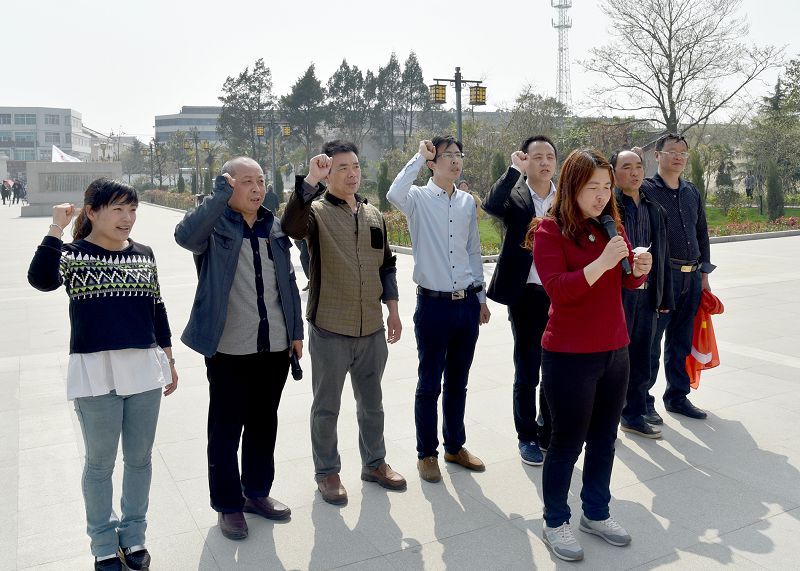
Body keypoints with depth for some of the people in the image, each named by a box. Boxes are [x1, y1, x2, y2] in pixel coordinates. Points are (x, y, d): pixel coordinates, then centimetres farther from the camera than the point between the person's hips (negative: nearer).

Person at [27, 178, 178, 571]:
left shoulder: (143, 254, 7)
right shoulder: (72, 254, -4)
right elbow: (41, 280, -27)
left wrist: (169, 362, 14)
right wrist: (56, 228, -23)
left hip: (145, 370, 4)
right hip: (95, 374, -3)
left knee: (139, 458, 14)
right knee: (100, 463, 11)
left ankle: (134, 535, 33)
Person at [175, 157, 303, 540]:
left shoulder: (274, 226, 9)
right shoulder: (214, 224, -7)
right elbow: (185, 236, -31)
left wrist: (296, 331, 9)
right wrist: (221, 194, -32)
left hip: (275, 346, 5)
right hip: (229, 349, -5)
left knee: (264, 423, 17)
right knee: (226, 429, 9)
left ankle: (257, 493, 35)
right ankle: (227, 505, 26)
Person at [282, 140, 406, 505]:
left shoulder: (373, 215, 10)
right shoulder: (316, 212, -7)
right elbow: (291, 226, -31)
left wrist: (392, 309, 11)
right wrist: (311, 179, -35)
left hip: (372, 328, 5)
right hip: (330, 329, -5)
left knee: (372, 402, 19)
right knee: (327, 406, 10)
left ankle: (374, 462, 37)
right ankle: (327, 472, 27)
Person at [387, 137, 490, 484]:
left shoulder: (468, 202, 9)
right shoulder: (418, 198, -5)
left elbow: (473, 251, 15)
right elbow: (394, 194, -29)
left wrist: (481, 297, 15)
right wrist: (419, 156, -20)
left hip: (467, 303, 5)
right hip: (433, 304, -4)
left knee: (458, 382, 16)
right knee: (429, 383, 6)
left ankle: (455, 446, 33)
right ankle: (426, 453, 22)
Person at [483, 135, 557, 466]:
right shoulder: (514, 197, -3)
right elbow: (490, 205, -27)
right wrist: (515, 170, -21)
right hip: (527, 296, -3)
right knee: (527, 372, 6)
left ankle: (549, 433, 30)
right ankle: (527, 437, 21)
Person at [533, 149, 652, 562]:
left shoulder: (612, 225, 7)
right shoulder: (550, 230, -12)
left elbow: (626, 282, 16)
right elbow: (558, 290, -21)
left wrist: (638, 270, -6)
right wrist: (603, 262, -27)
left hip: (615, 351, 7)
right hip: (570, 357, -6)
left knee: (604, 438, 17)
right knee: (568, 441, 6)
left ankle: (596, 513, 36)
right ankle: (555, 523, 24)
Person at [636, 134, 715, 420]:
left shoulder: (693, 192, 15)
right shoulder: (646, 189, -3)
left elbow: (702, 233, 20)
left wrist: (704, 272, 16)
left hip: (692, 278, 6)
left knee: (681, 342, 14)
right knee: (650, 341, 0)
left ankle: (677, 396, 27)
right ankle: (641, 401, 12)